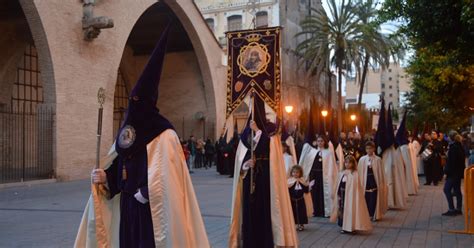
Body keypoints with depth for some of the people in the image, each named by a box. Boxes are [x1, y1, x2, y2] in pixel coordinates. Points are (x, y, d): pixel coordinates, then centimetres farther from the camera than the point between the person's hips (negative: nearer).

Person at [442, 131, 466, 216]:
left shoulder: (453, 147, -17)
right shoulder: (460, 146, 11)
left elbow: (450, 161, -21)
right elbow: (462, 160, 16)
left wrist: (446, 171, -17)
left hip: (453, 172, -9)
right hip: (459, 172, 9)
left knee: (447, 189, -5)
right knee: (457, 190, 12)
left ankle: (451, 209, -7)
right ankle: (458, 209, 16)